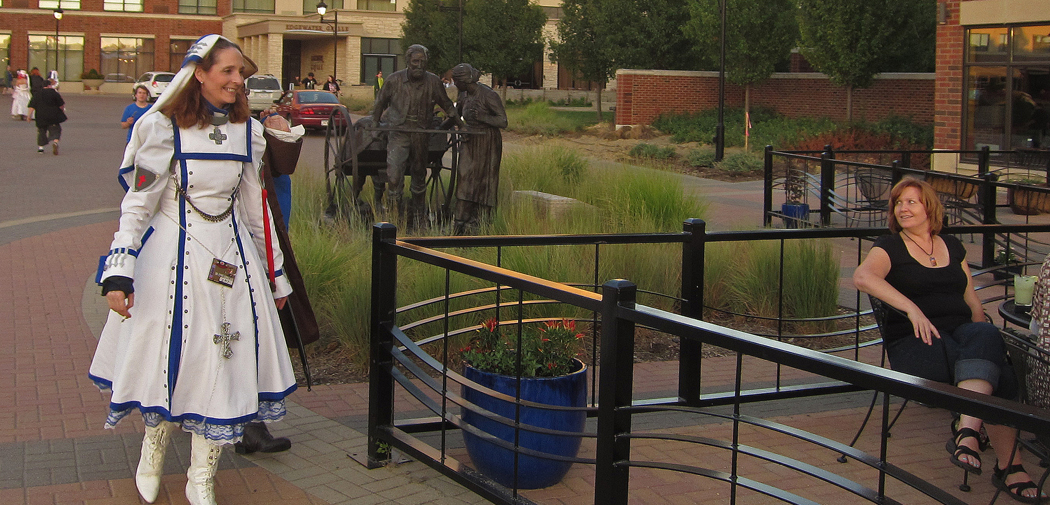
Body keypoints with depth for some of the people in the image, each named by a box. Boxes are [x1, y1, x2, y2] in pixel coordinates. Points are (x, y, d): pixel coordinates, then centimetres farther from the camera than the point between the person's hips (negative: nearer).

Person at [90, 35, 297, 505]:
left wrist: (276, 273, 17)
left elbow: (255, 205, 14)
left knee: (223, 362, 2)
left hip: (230, 254, 4)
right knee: (167, 357, 4)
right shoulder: (164, 127, -8)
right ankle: (153, 454, 33)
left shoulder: (247, 131, 6)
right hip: (172, 254, -4)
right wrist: (119, 271, -16)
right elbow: (138, 202, -8)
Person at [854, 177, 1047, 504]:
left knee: (987, 334, -36)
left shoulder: (952, 246, 23)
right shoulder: (890, 247, 8)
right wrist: (912, 308, -26)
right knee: (996, 374, -32)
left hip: (960, 329, 4)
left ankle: (968, 432, -45)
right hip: (913, 342, -4)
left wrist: (982, 339, 1)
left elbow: (972, 300, 22)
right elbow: (862, 277, -15)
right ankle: (1009, 464, -30)